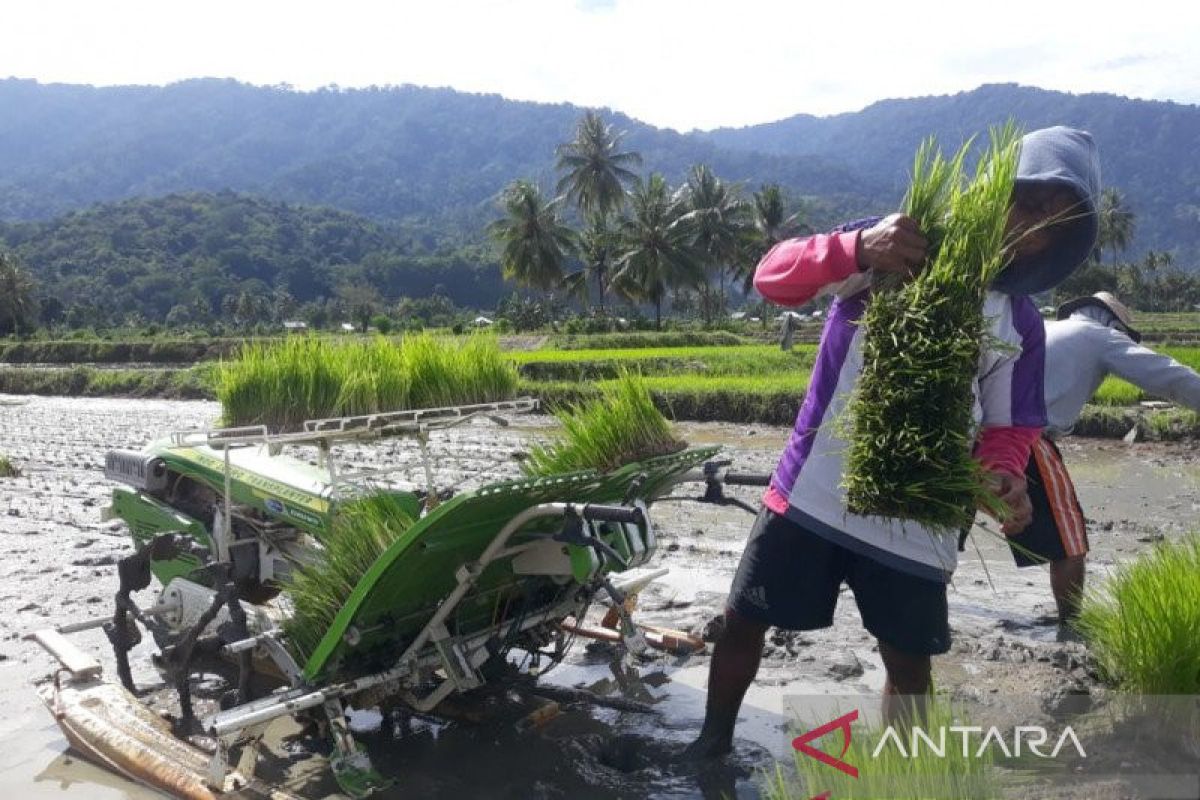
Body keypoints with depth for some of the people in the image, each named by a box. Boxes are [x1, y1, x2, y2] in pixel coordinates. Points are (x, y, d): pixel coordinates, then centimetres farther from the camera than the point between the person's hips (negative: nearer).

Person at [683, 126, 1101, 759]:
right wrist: (860, 250, -35)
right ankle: (713, 741, 35)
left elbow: (1009, 423, 8)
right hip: (812, 494, -2)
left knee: (908, 662, 11)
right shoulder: (894, 244, -5)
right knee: (741, 623, 10)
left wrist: (1005, 473, -17)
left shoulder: (1020, 324, 6)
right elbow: (774, 276, -15)